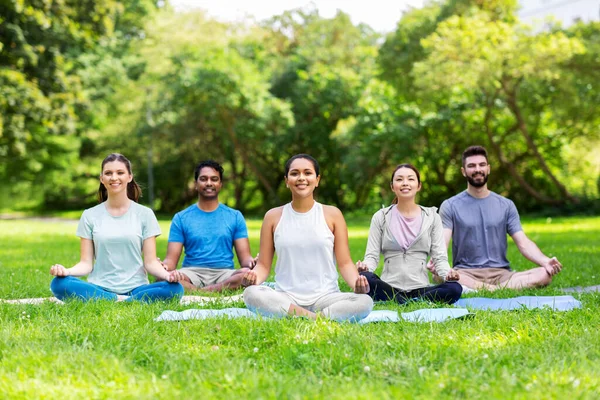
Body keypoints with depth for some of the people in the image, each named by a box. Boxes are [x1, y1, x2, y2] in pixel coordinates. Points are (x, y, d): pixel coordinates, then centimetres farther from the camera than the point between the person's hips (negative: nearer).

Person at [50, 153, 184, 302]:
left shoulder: (144, 214, 8)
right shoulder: (90, 216, 10)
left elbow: (150, 262, 3)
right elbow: (86, 263, 5)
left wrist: (167, 275, -19)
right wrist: (67, 271, -17)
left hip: (135, 288, 0)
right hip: (99, 288, 1)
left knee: (175, 289, -30)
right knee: (59, 284, -29)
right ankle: (120, 301, -22)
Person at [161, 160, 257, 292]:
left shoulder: (235, 217, 13)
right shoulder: (181, 218, 11)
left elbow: (244, 257, 7)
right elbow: (171, 259, 4)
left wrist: (252, 263, -19)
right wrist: (163, 266, -21)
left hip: (225, 274, 1)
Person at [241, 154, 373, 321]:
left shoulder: (332, 214, 8)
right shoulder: (273, 216, 9)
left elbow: (345, 262, 6)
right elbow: (264, 264, 9)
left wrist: (356, 283, -16)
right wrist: (255, 275, -15)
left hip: (325, 297, 0)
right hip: (285, 299, 0)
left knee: (365, 302, -30)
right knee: (251, 294, -32)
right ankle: (314, 318, -27)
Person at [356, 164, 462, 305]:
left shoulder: (431, 217, 10)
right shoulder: (381, 217, 9)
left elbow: (439, 257, 5)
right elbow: (372, 255, 4)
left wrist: (448, 273, -17)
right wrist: (365, 266, -20)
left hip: (420, 288, 1)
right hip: (389, 288, 0)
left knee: (454, 289, -30)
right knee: (364, 278, -34)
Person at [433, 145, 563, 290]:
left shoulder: (506, 205, 13)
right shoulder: (450, 206, 6)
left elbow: (523, 243, 5)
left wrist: (545, 261, -16)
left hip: (501, 273, 3)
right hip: (466, 273, -3)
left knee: (545, 274, -26)